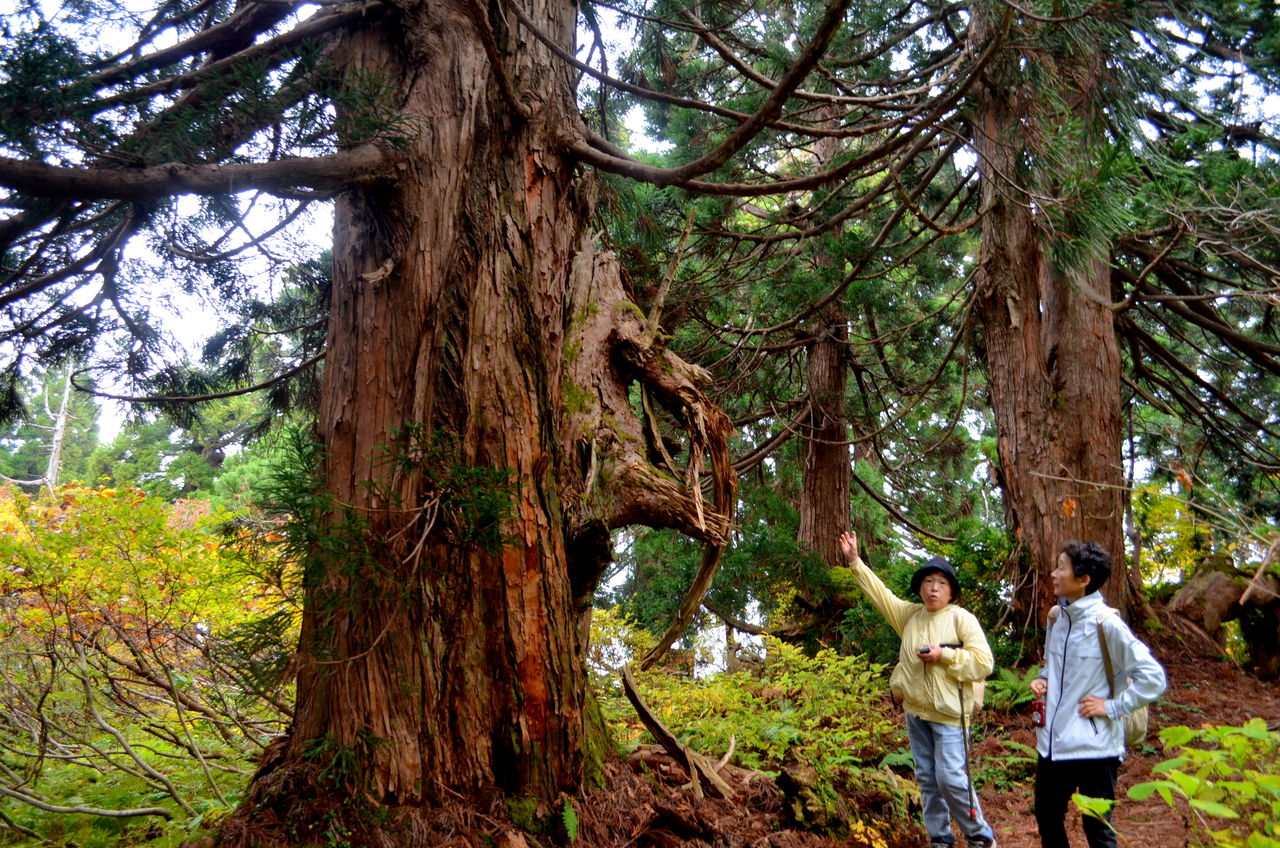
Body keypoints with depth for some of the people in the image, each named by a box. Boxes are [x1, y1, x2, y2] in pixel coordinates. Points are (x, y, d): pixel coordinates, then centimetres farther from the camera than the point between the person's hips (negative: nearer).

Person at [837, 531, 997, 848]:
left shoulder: (962, 619, -8)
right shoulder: (911, 615, 7)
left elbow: (983, 662, -13)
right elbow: (880, 593, 14)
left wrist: (945, 655, -20)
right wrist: (855, 561, 10)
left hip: (949, 714, -6)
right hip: (915, 713, 6)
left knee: (951, 778, -7)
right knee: (927, 780, 12)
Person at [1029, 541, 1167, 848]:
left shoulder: (1105, 622, -17)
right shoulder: (1056, 616, 5)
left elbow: (1152, 677, -18)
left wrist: (1113, 706, -17)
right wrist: (1042, 680, 4)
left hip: (1094, 746, -7)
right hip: (1052, 742, 7)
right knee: (1047, 819, 20)